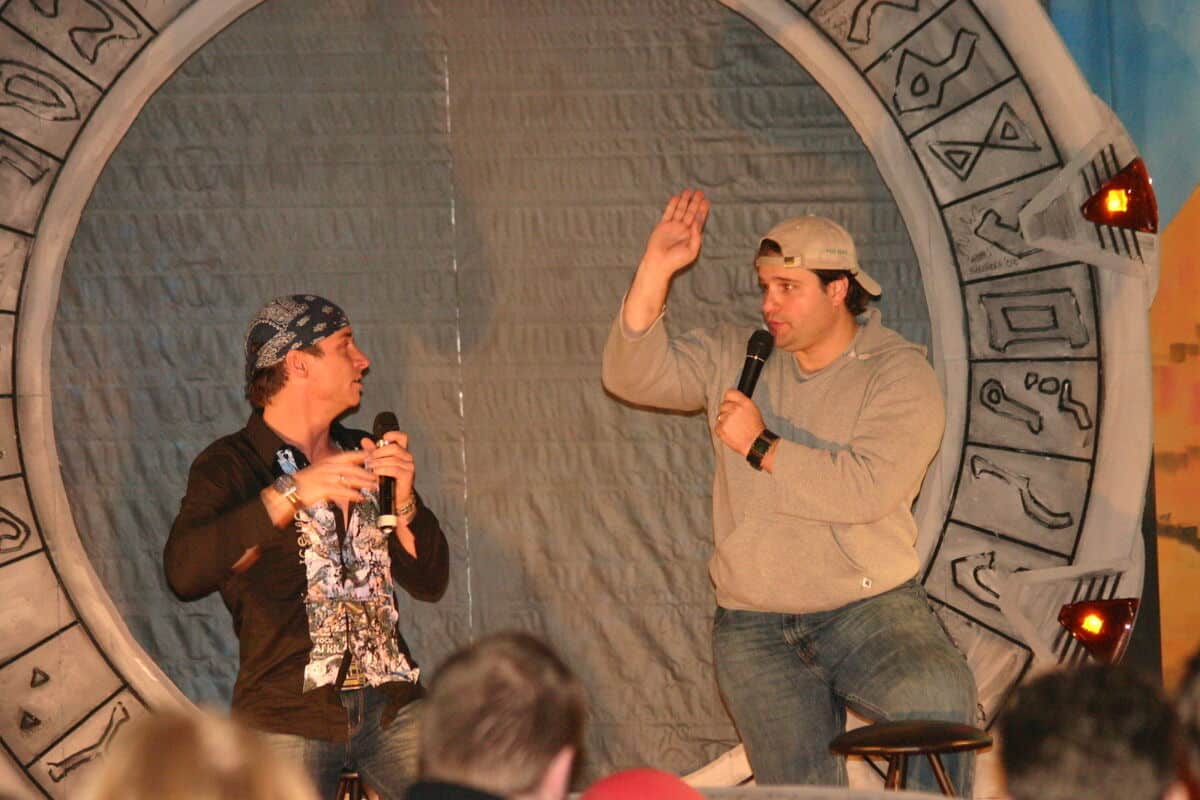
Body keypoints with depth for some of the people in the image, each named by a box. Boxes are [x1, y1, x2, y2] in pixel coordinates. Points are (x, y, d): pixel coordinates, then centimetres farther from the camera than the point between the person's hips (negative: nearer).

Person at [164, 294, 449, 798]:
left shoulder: (363, 456, 18)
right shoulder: (230, 465, 1)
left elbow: (430, 582, 13)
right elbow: (184, 572, -20)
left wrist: (402, 500, -4)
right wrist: (290, 495, -25)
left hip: (389, 704, 4)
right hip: (288, 717, -4)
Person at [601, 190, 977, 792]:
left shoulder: (900, 375, -4)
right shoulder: (733, 357, 10)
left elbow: (870, 487, -19)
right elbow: (632, 375, -2)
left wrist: (762, 446, -11)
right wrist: (656, 268, -11)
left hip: (871, 608, -3)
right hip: (755, 630, 3)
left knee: (940, 703, -30)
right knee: (799, 792, -9)